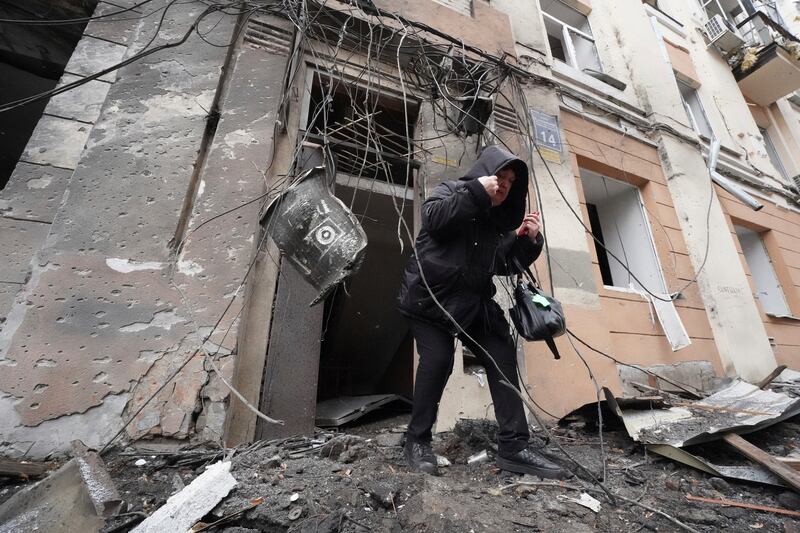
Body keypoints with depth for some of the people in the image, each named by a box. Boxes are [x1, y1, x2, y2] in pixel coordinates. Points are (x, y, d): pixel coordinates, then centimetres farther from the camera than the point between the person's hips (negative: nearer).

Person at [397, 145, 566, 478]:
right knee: (437, 358, -18)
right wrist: (477, 191, -15)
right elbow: (434, 217, -19)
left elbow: (505, 265, 14)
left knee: (503, 355, -2)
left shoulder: (496, 220, 18)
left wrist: (527, 240, -2)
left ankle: (513, 448, 7)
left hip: (473, 300, 7)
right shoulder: (450, 191, 5)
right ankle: (417, 440, 3)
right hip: (430, 295, -6)